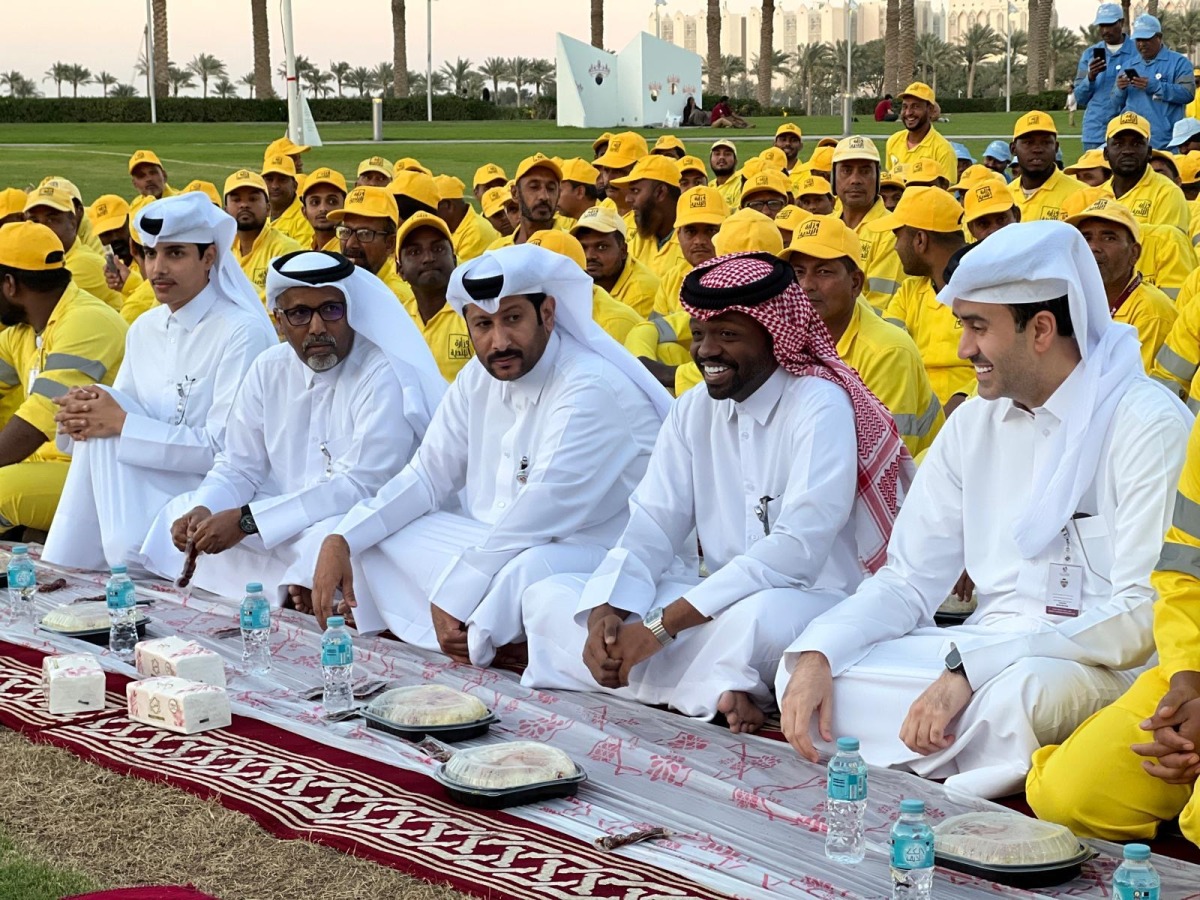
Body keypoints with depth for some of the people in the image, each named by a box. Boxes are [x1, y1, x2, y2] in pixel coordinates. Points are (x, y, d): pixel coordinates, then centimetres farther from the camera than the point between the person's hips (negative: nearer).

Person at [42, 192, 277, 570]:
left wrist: (123, 424, -23)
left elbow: (226, 448, -20)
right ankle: (64, 568, -13)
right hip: (154, 488, 7)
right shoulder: (144, 328, 9)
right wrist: (82, 416, -14)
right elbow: (119, 414, 10)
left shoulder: (242, 332, -14)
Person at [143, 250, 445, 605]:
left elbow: (360, 487, -22)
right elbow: (238, 467, 9)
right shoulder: (269, 369, 6)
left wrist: (247, 521, -25)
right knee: (181, 513, -4)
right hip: (286, 519, 7)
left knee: (328, 540, -37)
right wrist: (203, 509, -16)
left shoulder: (382, 376, -15)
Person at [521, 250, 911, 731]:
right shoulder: (692, 411, 9)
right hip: (718, 599, 8)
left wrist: (661, 625, -25)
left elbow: (798, 550, -23)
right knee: (546, 596, -5)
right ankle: (713, 692, -18)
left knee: (754, 615, -42)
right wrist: (605, 613, -18)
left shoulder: (820, 407, -13)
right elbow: (652, 526, 4)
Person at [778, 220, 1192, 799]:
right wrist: (816, 653, -9)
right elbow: (909, 581, 11)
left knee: (1017, 692, -39)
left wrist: (968, 667, -27)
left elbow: (1142, 616, -19)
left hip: (1100, 665, -6)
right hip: (984, 653, 7)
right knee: (803, 673, -12)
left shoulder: (1148, 424, -11)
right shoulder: (973, 424, 10)